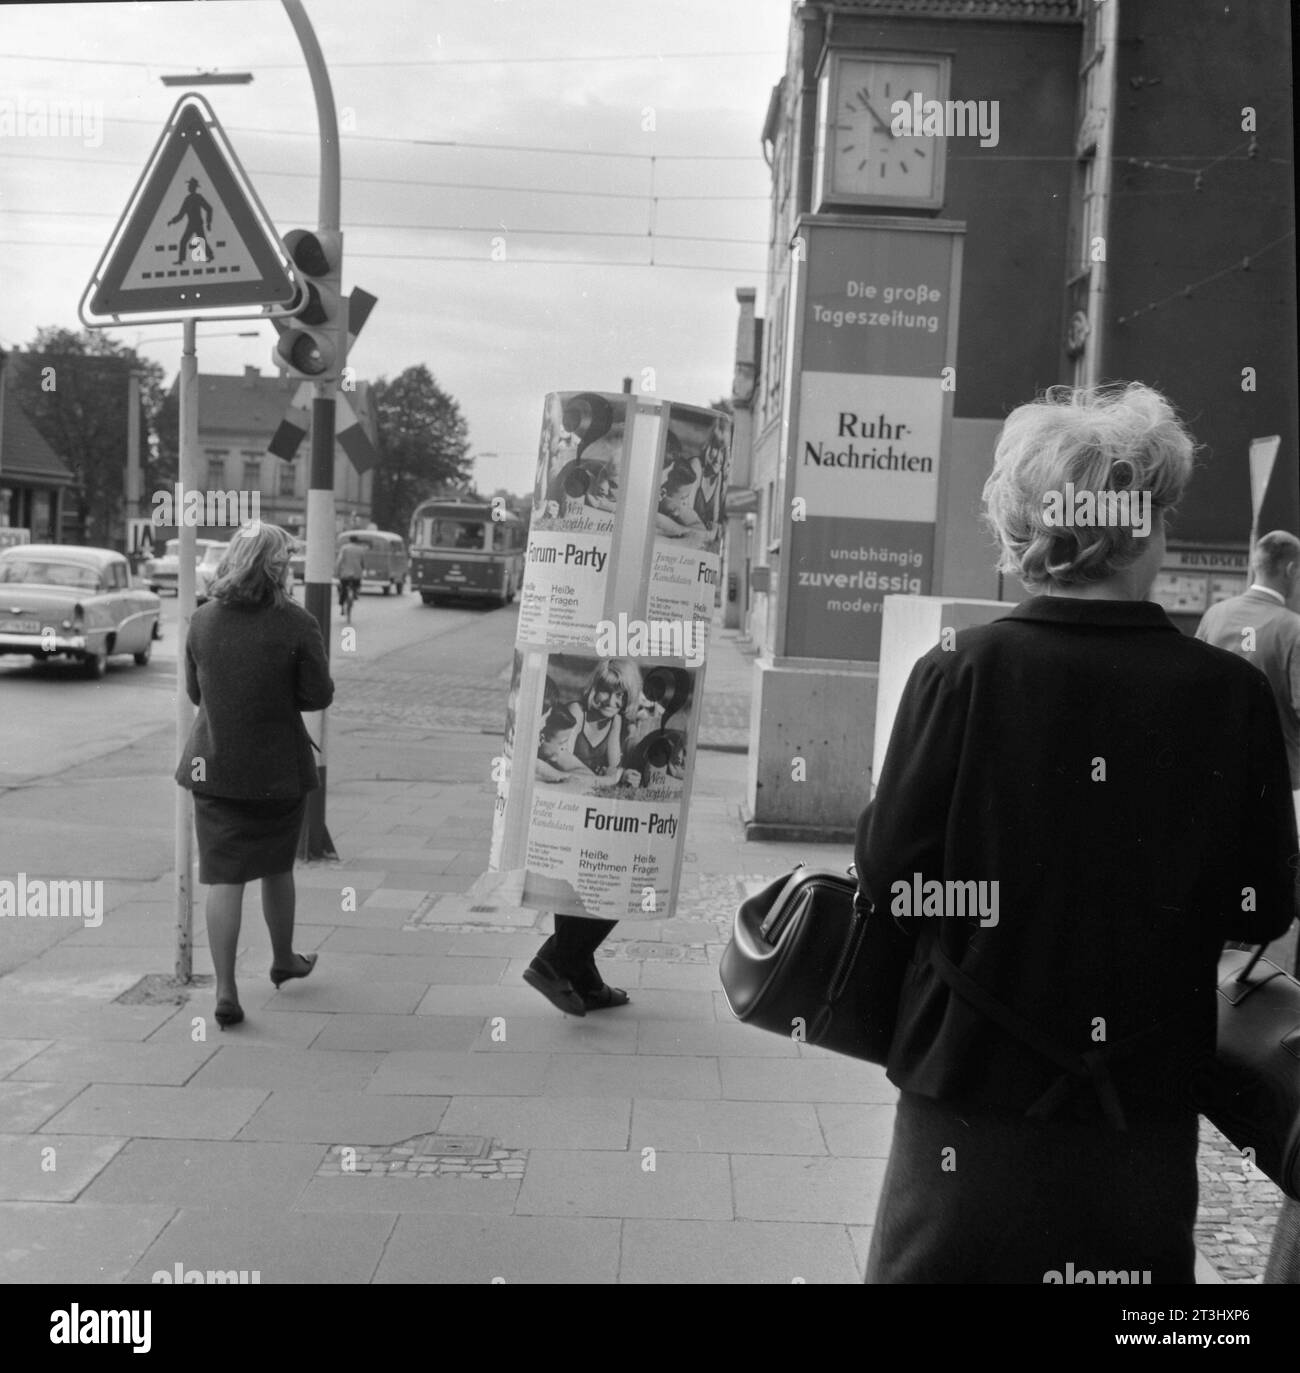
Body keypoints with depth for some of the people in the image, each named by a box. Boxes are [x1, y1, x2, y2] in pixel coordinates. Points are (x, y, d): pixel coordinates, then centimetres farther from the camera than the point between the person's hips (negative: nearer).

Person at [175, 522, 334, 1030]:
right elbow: (319, 695, -10)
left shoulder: (203, 620, -3)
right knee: (276, 868, 18)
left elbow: (194, 691, 7)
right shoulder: (295, 624, -13)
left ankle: (226, 988, -2)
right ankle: (283, 960, 37)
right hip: (279, 768, -1)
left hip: (215, 767, 1)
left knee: (223, 877, 2)